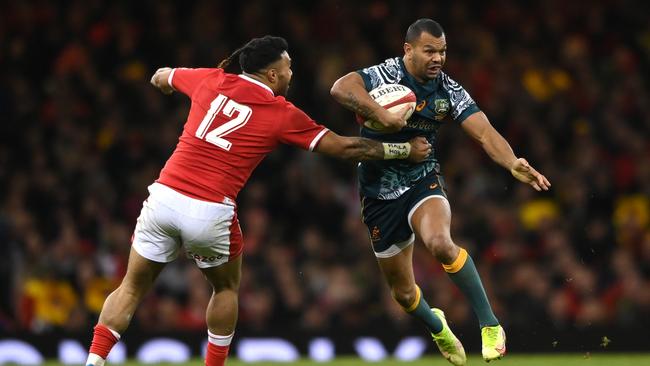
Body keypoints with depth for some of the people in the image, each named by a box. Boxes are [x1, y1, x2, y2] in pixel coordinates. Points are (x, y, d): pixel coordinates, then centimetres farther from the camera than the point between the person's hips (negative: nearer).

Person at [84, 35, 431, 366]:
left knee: (132, 286, 13)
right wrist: (406, 150, 19)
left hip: (164, 196, 3)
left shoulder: (211, 81, 11)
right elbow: (345, 148, 8)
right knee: (226, 288, 24)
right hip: (210, 213, -3)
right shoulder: (283, 115, 3)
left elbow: (160, 78, 30)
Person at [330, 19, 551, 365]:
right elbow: (341, 88, -32)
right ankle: (437, 327, 45)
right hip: (380, 192, -1)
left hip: (423, 181, 1)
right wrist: (380, 114, -43)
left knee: (440, 243, -35)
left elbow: (484, 132, -15)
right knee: (403, 293, 9)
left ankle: (490, 324, -23)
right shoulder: (386, 75, -16)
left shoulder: (449, 90, -6)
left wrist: (513, 163, -34)